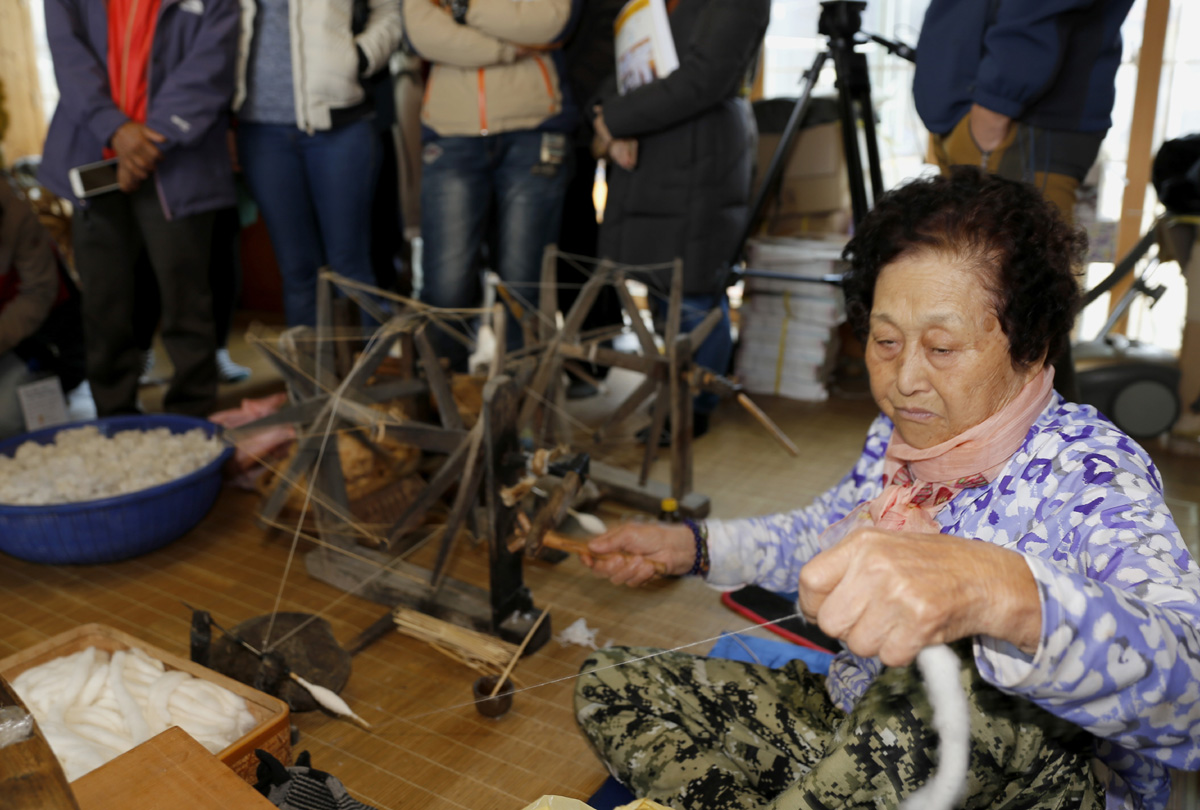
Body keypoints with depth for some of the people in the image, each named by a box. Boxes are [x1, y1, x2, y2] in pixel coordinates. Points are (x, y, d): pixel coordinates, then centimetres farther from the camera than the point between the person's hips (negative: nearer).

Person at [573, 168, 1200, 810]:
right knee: (611, 685, 1)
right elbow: (827, 530, 21)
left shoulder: (1090, 474, -20)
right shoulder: (896, 435, 1)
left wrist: (1003, 592, -58)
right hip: (862, 731, 7)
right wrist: (693, 547, 11)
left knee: (955, 678, -43)